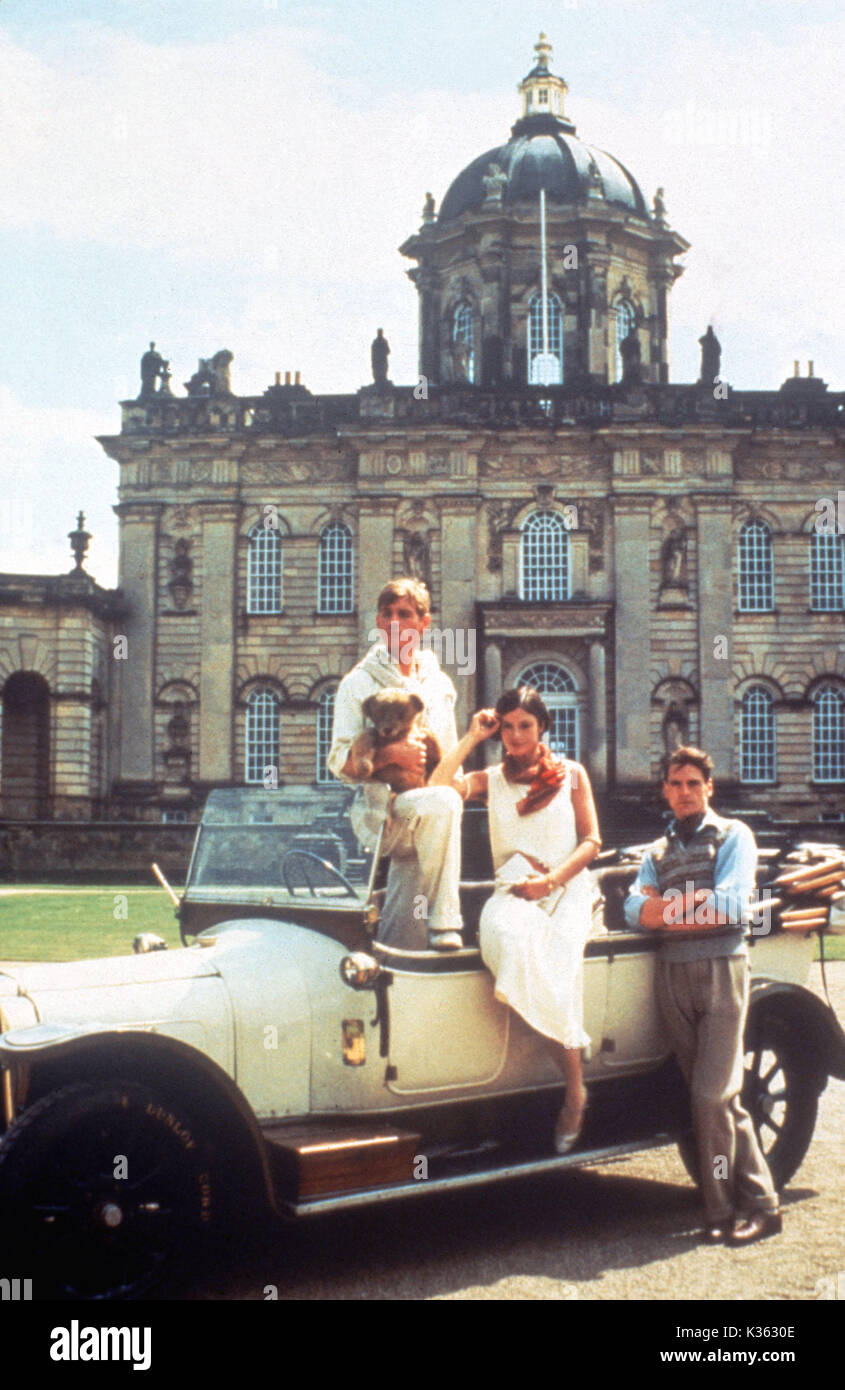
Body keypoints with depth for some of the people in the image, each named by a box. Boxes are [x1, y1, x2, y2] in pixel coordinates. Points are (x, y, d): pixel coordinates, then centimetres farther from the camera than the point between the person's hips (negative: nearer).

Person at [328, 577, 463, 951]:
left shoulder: (439, 684, 18)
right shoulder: (359, 683, 2)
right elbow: (340, 762, -6)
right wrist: (391, 754, -21)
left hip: (425, 823, 5)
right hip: (380, 811, -5)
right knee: (442, 803, -35)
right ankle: (443, 922, -32)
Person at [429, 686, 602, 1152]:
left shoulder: (571, 774, 16)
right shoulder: (491, 780, 18)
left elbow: (591, 840, 7)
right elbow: (436, 788, -1)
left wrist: (550, 879, -9)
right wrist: (471, 737, 5)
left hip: (567, 888, -1)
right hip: (512, 890, 1)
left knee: (553, 956, -33)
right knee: (512, 936, -37)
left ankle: (573, 1093, -26)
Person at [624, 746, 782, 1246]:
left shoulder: (733, 836, 5)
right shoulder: (658, 852, 20)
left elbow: (733, 905, -10)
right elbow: (635, 909, 2)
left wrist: (666, 905, -3)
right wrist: (699, 904, -12)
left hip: (721, 966, -5)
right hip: (673, 975, 5)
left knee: (712, 1095, -11)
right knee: (721, 1097, 6)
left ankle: (721, 1209, 1)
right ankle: (758, 1201, 13)